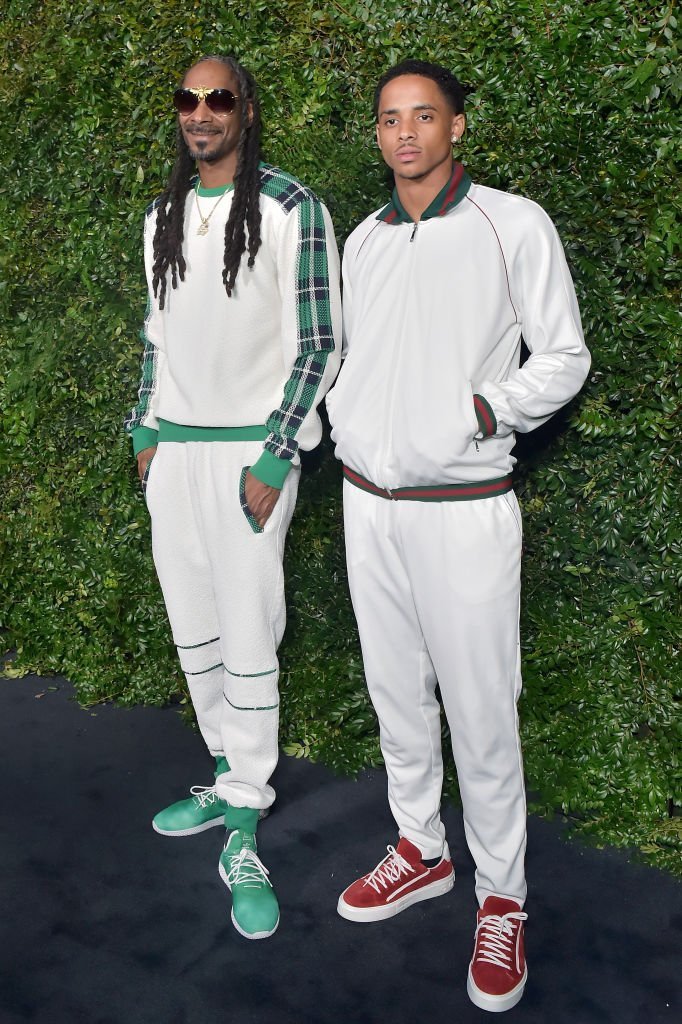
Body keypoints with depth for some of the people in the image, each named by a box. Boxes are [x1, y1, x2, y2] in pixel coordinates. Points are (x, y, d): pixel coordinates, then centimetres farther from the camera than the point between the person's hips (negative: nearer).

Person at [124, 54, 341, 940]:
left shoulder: (292, 210, -6)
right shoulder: (162, 217, 14)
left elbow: (320, 343, -9)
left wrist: (273, 460, -14)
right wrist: (144, 433, 13)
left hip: (249, 451, -6)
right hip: (172, 451, 7)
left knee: (248, 643, -4)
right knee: (193, 632, 11)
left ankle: (244, 836, 7)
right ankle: (231, 779, 29)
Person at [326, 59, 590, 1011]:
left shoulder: (514, 226, -4)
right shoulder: (364, 239, 12)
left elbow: (563, 357, -2)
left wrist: (481, 411, -15)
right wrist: (344, 424, 6)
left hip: (462, 507, -5)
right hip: (368, 501, 6)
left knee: (480, 713, 0)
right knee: (396, 693, 15)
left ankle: (501, 897, 19)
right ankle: (421, 852, 34)